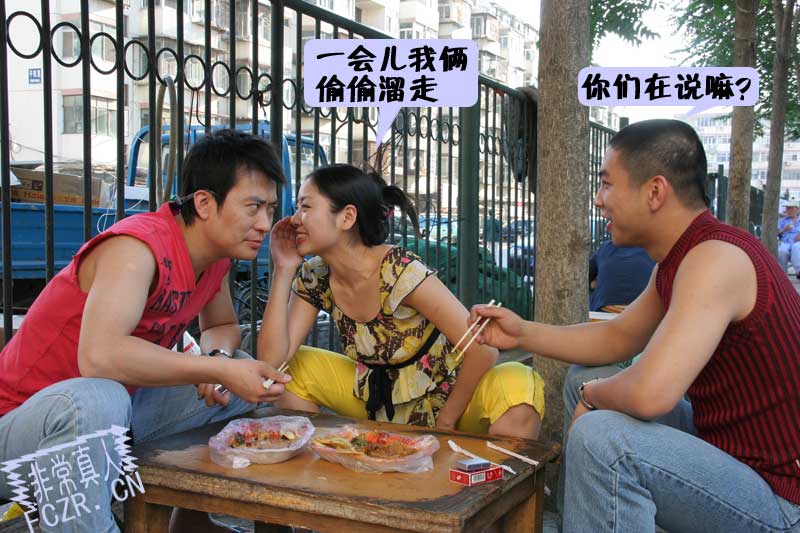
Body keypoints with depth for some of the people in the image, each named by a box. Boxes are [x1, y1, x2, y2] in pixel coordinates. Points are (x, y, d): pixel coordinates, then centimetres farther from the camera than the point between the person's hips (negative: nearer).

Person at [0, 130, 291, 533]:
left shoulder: (217, 254, 1)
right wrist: (220, 371, -32)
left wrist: (218, 355, -7)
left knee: (247, 382, 6)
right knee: (97, 399, -41)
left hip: (112, 412, 9)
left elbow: (222, 326, 17)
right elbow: (99, 355, -39)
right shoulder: (139, 247, -25)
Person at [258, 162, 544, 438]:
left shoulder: (400, 271, -25)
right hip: (378, 402, 6)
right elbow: (272, 359, -14)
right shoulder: (314, 278, -6)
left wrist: (446, 420, -16)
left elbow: (483, 350, -27)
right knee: (293, 367, -5)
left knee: (518, 386, -34)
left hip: (445, 397, -5)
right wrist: (283, 270, -18)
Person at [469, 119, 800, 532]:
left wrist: (593, 396, -14)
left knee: (602, 438, -30)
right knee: (585, 379, 15)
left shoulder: (716, 257, -26)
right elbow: (618, 336, 17)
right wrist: (522, 333, 7)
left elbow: (649, 394, -36)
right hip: (726, 440, 10)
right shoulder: (677, 260, 5)